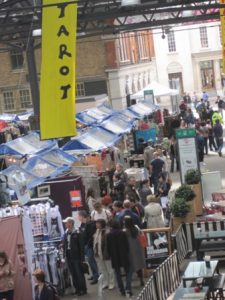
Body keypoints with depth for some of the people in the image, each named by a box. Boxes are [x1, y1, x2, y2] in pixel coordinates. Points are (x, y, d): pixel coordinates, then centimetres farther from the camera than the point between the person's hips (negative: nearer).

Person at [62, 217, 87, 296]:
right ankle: (77, 289, 21)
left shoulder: (77, 234, -11)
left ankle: (83, 289, 12)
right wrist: (64, 255, 5)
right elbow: (64, 245, 10)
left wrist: (82, 258, -13)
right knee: (73, 274, 11)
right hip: (69, 256, 5)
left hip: (76, 257, -5)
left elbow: (81, 247, -11)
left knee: (79, 273, 2)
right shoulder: (65, 234, 6)